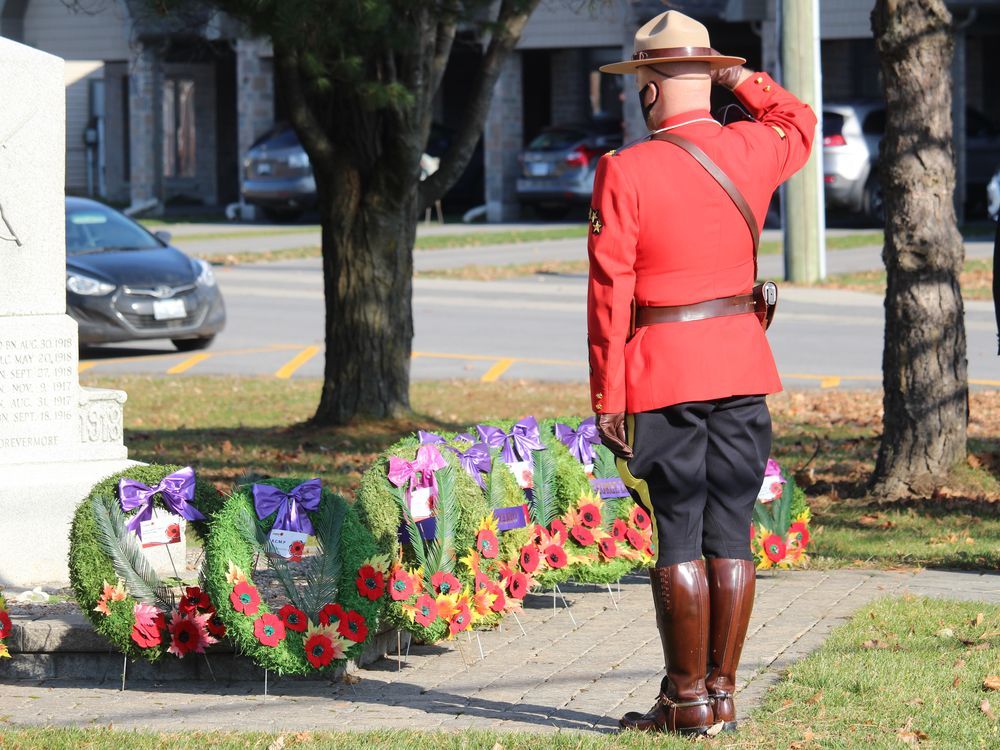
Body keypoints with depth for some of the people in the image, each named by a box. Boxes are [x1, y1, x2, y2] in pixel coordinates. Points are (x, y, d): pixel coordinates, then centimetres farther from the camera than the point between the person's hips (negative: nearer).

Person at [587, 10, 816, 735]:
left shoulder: (624, 171, -10)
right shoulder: (753, 151, 3)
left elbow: (610, 294, -10)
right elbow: (801, 121, 29)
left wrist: (607, 397, -5)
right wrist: (738, 76, 21)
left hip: (664, 375, -4)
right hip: (744, 368, 4)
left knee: (679, 539, -1)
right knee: (732, 534, 7)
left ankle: (687, 701, 2)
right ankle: (723, 693, 10)